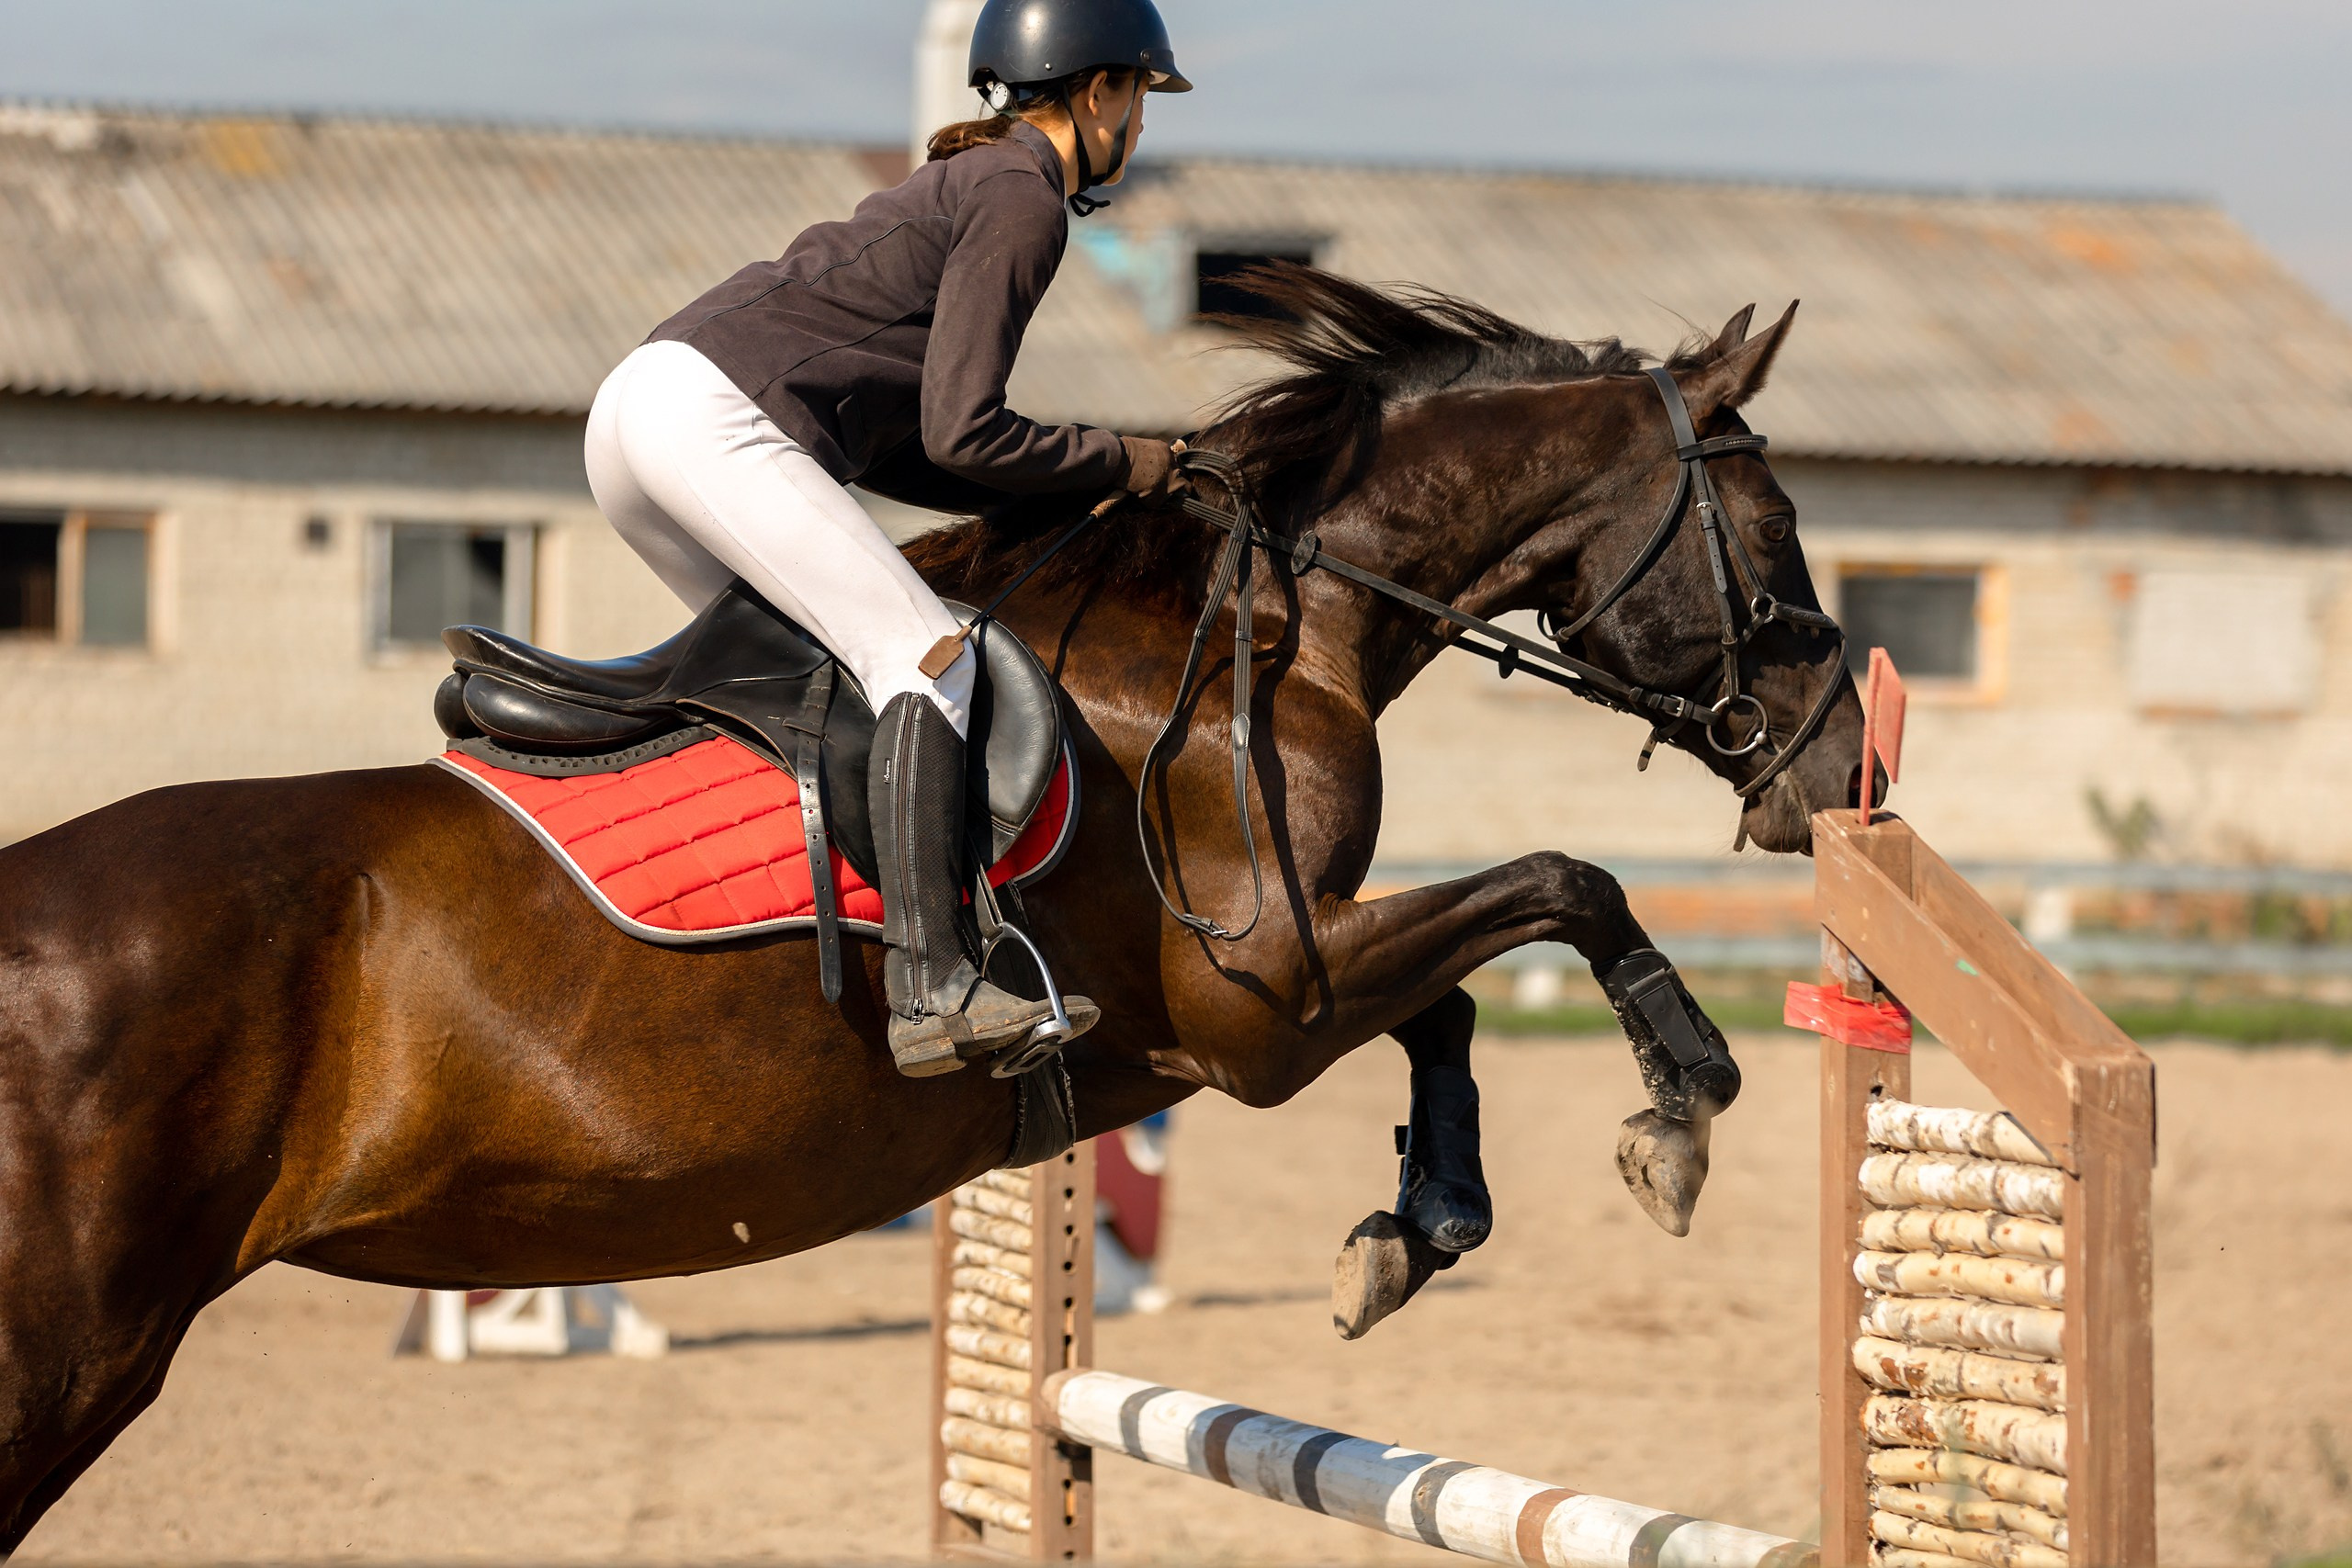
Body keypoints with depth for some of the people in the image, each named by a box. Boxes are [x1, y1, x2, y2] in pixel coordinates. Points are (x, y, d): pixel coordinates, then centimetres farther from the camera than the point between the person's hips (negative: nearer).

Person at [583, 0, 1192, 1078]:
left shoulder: (964, 182, 28)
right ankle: (932, 989, -27)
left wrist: (1048, 499, 19)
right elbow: (958, 431, -11)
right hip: (714, 423, -11)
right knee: (924, 656, -15)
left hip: (633, 411, 11)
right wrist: (1124, 464, 2)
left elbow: (884, 440, 25)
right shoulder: (1024, 200, -2)